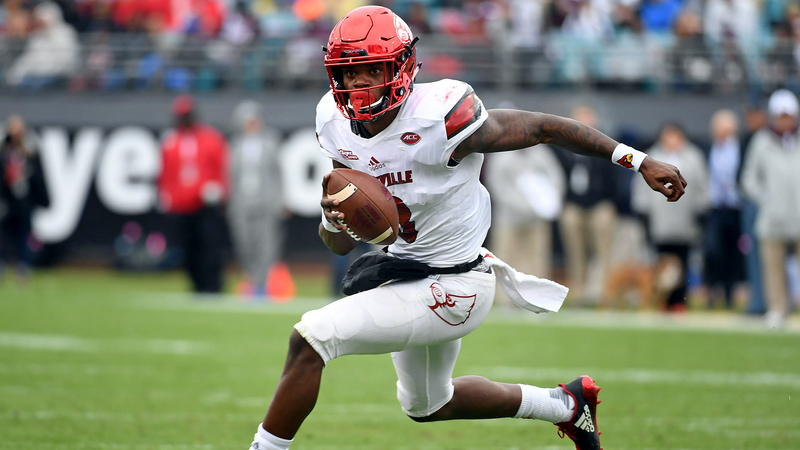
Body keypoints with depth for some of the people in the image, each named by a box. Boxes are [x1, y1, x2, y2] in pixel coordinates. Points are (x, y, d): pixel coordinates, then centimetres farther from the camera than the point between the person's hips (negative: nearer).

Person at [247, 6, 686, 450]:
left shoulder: (438, 120, -28)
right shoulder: (338, 124, -7)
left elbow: (543, 127, -17)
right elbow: (341, 244, 0)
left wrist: (638, 161, -15)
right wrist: (333, 217, -24)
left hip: (450, 288, -8)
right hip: (404, 267, 9)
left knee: (309, 340, -20)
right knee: (426, 406, 31)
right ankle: (566, 405, 47)